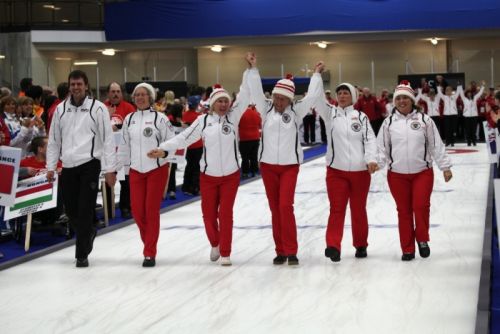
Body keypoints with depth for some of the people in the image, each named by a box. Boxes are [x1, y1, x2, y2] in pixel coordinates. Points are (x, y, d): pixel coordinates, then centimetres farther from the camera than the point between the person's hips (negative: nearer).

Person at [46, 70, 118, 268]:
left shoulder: (98, 108, -3)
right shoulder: (61, 109, 10)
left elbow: (108, 139, -5)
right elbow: (54, 140, 15)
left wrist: (110, 169, -9)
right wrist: (50, 167, 10)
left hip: (89, 164, -4)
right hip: (68, 166, 4)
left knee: (85, 210, -6)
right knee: (70, 209, 10)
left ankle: (82, 254, 3)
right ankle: (89, 231, 40)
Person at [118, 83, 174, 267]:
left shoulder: (159, 118, -5)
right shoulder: (129, 119, 8)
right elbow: (124, 144, 13)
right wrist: (122, 165, 13)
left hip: (157, 169, -4)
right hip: (136, 170, 4)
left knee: (152, 210, -1)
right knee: (137, 210, 2)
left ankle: (150, 253, 7)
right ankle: (149, 241, 27)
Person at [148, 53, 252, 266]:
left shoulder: (233, 116, -3)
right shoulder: (203, 120, -4)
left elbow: (245, 95, -8)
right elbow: (185, 137, -6)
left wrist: (250, 69, -14)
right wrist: (164, 149, -16)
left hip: (231, 175, 0)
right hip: (208, 175, 1)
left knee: (226, 214, 1)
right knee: (208, 214, 7)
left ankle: (225, 253, 12)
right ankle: (215, 244, 34)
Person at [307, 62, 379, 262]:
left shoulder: (361, 117, 5)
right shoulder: (330, 113, 4)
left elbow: (370, 140, -2)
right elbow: (315, 97, -8)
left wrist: (371, 160, -16)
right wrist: (317, 74, -7)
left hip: (360, 170, 1)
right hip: (336, 170, -1)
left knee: (358, 210, 11)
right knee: (336, 209, -8)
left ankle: (361, 245, 24)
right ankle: (333, 246, -14)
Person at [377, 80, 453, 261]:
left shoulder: (424, 120, 0)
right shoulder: (389, 122, 3)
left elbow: (436, 145, 2)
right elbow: (382, 147, 1)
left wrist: (445, 167, 2)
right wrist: (376, 164, -13)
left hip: (422, 172, -1)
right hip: (397, 175, 1)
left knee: (421, 207, -10)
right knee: (404, 211, 6)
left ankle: (422, 239, 16)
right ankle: (407, 249, 15)